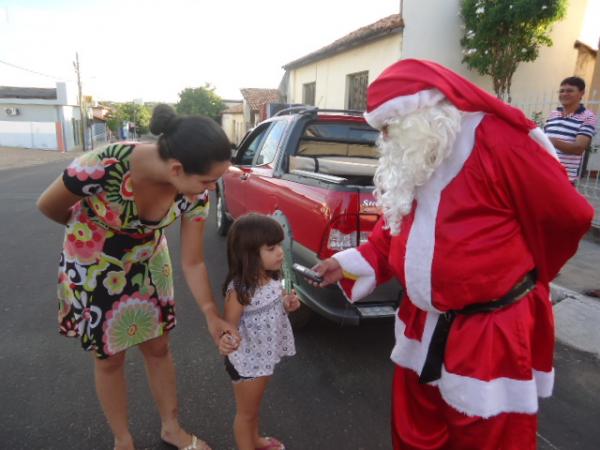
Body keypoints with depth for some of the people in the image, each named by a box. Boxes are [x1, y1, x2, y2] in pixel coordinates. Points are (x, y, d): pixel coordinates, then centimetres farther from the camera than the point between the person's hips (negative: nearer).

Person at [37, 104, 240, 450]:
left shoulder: (196, 192, -25)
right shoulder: (103, 167, -39)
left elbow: (193, 262, -14)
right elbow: (48, 206, -17)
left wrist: (212, 314, -23)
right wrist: (95, 230, 0)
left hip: (149, 262, 3)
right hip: (93, 267, -3)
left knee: (158, 348, 16)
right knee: (110, 358, 13)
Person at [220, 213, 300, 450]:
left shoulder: (273, 279, -6)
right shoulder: (239, 291, -30)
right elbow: (230, 329, -23)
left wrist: (286, 304, -8)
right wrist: (225, 339, -45)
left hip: (266, 356, 8)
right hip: (246, 361, -8)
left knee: (255, 405, 32)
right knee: (246, 412, 18)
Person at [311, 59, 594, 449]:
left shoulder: (496, 141, -19)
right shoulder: (412, 162, 4)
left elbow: (568, 216, -12)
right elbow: (394, 227, 11)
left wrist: (523, 278, 3)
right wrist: (349, 264, -2)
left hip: (493, 331, -6)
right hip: (426, 324, 7)